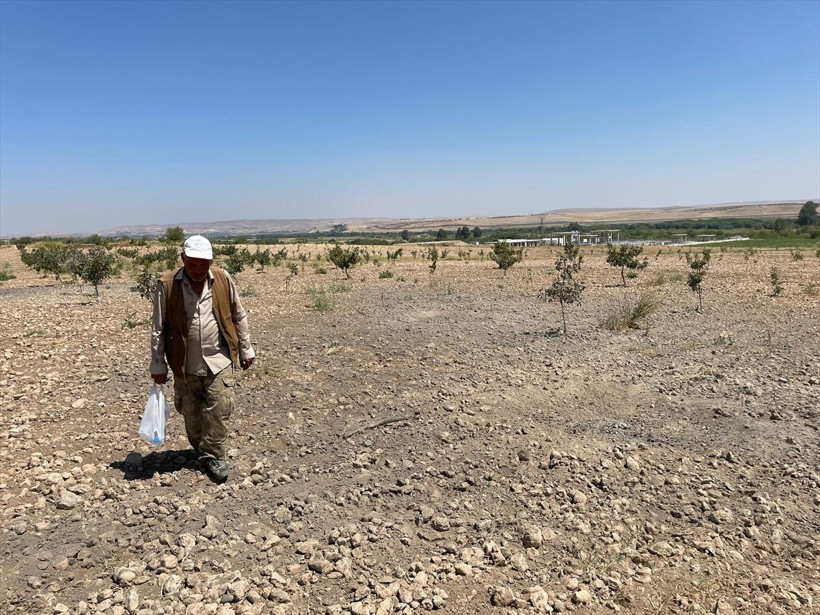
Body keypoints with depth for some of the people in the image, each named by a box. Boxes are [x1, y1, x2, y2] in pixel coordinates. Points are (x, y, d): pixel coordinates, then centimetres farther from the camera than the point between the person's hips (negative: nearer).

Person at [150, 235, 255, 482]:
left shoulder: (223, 280, -3)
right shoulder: (167, 286, -8)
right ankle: (200, 449, 37)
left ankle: (212, 456, 13)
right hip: (185, 365, 0)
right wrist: (158, 365, -1)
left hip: (219, 361, 0)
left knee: (219, 411, -3)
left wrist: (246, 350, 11)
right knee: (191, 413, 13)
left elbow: (239, 317, 7)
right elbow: (158, 329, -2)